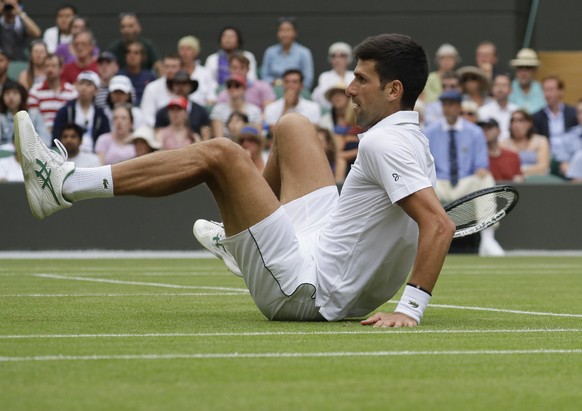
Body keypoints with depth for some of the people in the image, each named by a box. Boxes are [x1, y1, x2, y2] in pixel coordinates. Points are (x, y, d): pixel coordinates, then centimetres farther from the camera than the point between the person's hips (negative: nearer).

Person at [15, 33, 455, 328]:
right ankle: (237, 238, 42)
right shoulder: (410, 140, 7)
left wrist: (413, 308, -35)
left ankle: (65, 185, -5)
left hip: (306, 289, -9)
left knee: (220, 154, -10)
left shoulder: (384, 143, -22)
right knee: (293, 126, 20)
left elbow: (441, 225, -33)